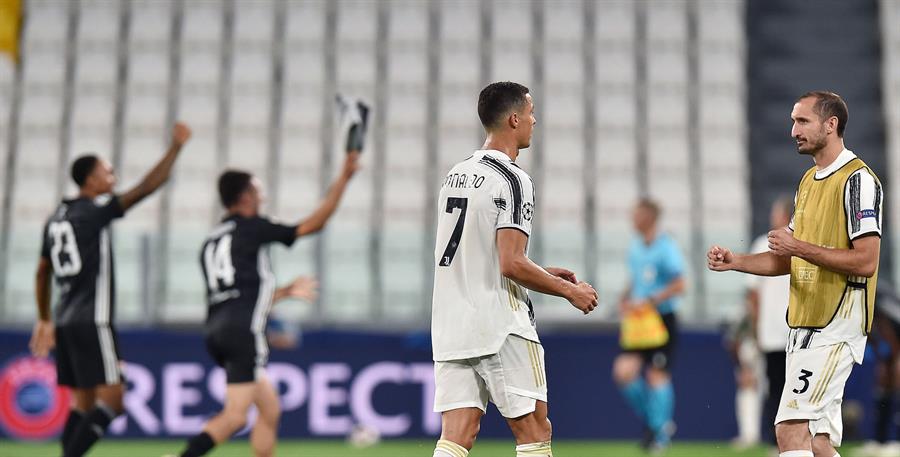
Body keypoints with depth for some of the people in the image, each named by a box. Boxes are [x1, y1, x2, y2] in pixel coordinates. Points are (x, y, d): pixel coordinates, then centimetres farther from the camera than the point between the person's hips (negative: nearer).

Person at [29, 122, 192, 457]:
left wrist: (44, 320, 28)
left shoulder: (57, 218, 15)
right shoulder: (95, 210, -9)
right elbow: (147, 187, -15)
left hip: (66, 320, 9)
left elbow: (42, 272, 21)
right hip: (93, 321, -9)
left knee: (83, 402, 12)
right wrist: (176, 146, -9)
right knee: (112, 400, -7)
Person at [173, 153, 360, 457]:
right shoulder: (252, 228, 2)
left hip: (216, 329, 9)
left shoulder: (210, 242, 23)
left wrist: (285, 292, 40)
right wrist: (343, 179, 9)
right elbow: (313, 225, 3)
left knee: (270, 409, 14)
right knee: (235, 417, -14)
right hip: (243, 332, -9)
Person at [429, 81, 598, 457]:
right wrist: (569, 290, -5)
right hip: (499, 327, -7)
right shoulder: (512, 180, -12)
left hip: (450, 327, 7)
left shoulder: (455, 175, 15)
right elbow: (511, 264, -19)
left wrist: (541, 274, 23)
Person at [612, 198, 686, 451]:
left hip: (663, 319, -6)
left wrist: (649, 302, -21)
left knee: (657, 375, -3)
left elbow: (678, 285, -17)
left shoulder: (666, 248, -12)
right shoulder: (634, 248, 11)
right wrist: (625, 299, 6)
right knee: (624, 371, -7)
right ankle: (651, 420, 14)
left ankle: (661, 432, 11)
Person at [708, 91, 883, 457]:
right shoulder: (808, 181, 17)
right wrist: (735, 261, 10)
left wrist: (801, 247, -17)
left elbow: (866, 262, -19)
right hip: (803, 327, 9)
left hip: (836, 327, -9)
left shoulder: (858, 179, -11)